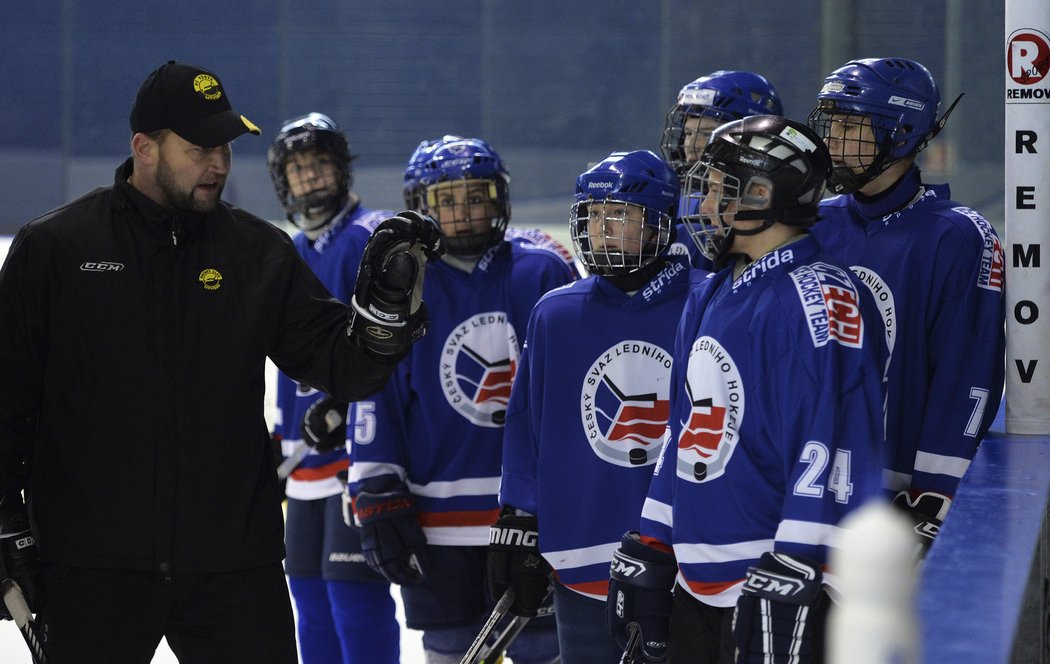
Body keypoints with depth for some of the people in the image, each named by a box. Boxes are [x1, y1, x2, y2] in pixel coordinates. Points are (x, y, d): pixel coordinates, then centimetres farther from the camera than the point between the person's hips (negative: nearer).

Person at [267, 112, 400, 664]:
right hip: (310, 458, 9)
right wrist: (281, 441, 24)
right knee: (309, 587, 12)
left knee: (352, 585, -12)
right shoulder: (294, 256, 17)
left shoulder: (372, 238, -10)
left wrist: (344, 404, -24)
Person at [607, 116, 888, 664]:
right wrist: (647, 550, 20)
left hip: (782, 582, -9)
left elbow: (826, 445, -20)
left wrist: (789, 576, -24)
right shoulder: (708, 300, 17)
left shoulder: (818, 298, -13)